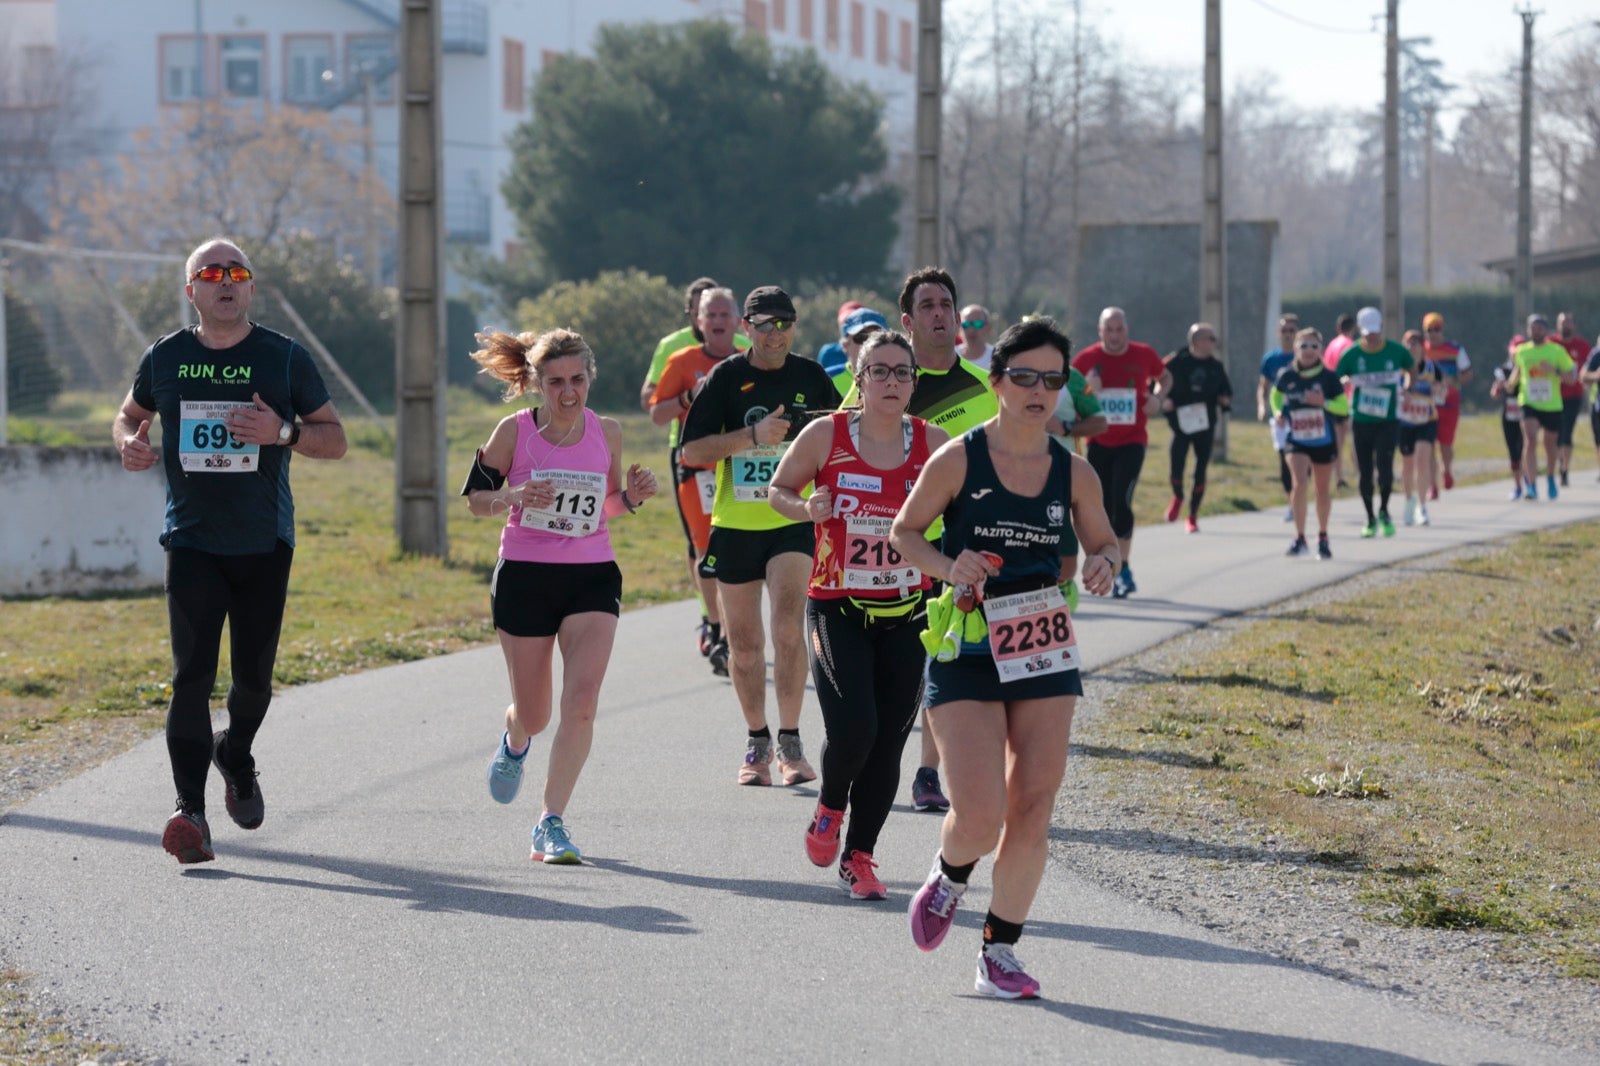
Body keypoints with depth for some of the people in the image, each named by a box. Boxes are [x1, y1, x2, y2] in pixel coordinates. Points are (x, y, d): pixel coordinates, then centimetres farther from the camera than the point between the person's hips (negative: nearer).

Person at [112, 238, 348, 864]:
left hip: (264, 546, 1)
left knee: (254, 673, 8)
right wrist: (129, 443, -2)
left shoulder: (285, 358, 2)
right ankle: (191, 812, -16)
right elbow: (130, 415, 22)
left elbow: (335, 440, 5)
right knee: (192, 672, -13)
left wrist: (283, 432, -15)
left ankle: (236, 757, 40)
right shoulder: (164, 358, 5)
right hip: (191, 543, -1)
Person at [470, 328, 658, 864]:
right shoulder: (515, 431, -6)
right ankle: (514, 742, 49)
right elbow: (475, 498, 1)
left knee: (581, 703, -16)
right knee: (533, 713, 10)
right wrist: (514, 497, -19)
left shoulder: (607, 432, 2)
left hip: (592, 577, 1)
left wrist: (632, 496, -7)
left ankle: (551, 823, -10)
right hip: (524, 576, -1)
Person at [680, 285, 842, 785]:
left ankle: (791, 742, -11)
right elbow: (691, 451, -9)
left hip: (794, 520, -1)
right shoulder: (725, 378, -2)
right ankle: (757, 741, 22)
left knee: (788, 624, -18)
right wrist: (753, 436, -19)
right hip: (735, 523, 1)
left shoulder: (812, 378, 4)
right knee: (743, 640, 7)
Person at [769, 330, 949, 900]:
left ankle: (859, 856, 19)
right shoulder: (825, 435, -5)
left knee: (887, 745, 1)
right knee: (853, 730, -18)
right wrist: (807, 508, -13)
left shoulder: (933, 443, -1)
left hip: (905, 613, 2)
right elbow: (778, 491, 8)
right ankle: (830, 804, 16)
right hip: (836, 610, -2)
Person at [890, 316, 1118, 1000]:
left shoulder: (1073, 473, 3)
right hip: (965, 656, -3)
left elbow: (1104, 541, 18)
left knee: (1032, 810, -1)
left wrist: (1104, 566, -6)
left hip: (1044, 654, 3)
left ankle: (1000, 951, 14)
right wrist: (949, 567, -16)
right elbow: (904, 531, 3)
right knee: (980, 816, -12)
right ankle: (949, 877, 25)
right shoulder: (958, 459, -7)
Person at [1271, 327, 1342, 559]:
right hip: (1296, 440, 0)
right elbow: (1276, 396, 15)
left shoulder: (1329, 377, -9)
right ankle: (1299, 538, -13)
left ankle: (1323, 538, 31)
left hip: (1323, 441, 0)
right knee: (1299, 483, -19)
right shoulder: (1286, 376, -5)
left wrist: (1323, 402, -25)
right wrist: (1278, 411, -4)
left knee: (1323, 489, 12)